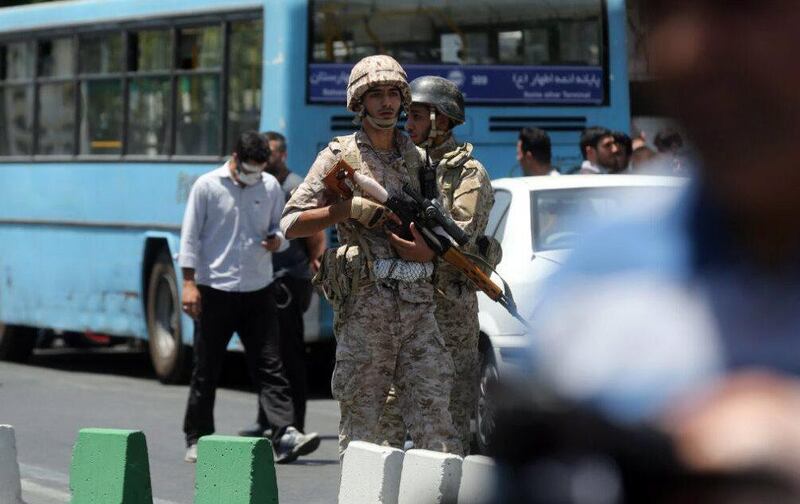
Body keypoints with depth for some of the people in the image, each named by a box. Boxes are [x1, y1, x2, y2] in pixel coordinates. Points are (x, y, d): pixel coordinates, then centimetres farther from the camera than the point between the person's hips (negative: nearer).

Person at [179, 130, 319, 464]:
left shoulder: (271, 187, 8)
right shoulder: (207, 186, -2)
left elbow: (281, 230, 17)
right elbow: (190, 237, -1)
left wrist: (277, 240, -7)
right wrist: (189, 283, -8)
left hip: (258, 290, 2)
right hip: (214, 289, -2)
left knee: (269, 365, -5)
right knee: (206, 370, 5)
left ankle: (285, 436, -13)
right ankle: (197, 439, 15)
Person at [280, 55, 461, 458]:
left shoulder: (415, 158, 16)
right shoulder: (339, 156, 4)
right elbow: (291, 224, -2)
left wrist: (425, 248, -6)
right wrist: (349, 209, -14)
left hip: (418, 304, 3)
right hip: (364, 303, -3)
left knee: (433, 412, -3)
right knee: (360, 421, -1)